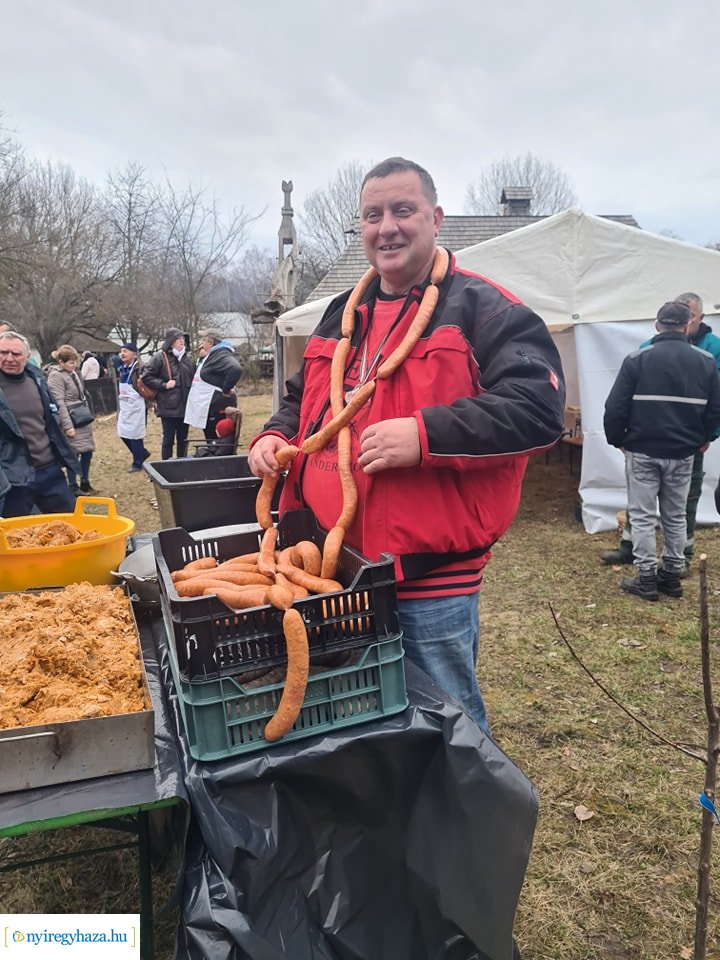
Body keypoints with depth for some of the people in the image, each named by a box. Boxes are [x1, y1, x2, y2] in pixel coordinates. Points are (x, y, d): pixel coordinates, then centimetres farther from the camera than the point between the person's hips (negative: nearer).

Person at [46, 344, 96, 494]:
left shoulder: (73, 373, 11)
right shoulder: (56, 376, -14)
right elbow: (59, 403, -19)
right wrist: (67, 426, -23)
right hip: (71, 422, -8)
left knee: (88, 451, 11)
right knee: (74, 454, -2)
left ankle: (85, 483, 25)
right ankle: (73, 486, 10)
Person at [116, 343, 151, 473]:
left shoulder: (139, 367, -13)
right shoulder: (122, 368, 12)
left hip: (137, 405, -8)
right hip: (124, 405, 8)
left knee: (135, 434, -2)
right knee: (122, 433, 10)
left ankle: (137, 463, 11)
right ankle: (142, 453, 28)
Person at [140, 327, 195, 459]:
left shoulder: (188, 358, 8)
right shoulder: (161, 357, -6)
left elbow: (194, 378, 17)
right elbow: (146, 377, -6)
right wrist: (164, 385, -13)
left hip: (185, 406, 5)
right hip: (168, 406, -4)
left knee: (183, 438, 12)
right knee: (168, 438, 2)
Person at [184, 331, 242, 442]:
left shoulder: (222, 355, -15)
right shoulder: (211, 356, 16)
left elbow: (236, 369, -32)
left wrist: (226, 390, -23)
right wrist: (201, 357, 11)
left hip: (217, 409, -10)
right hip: (207, 408, 10)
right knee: (211, 441, 16)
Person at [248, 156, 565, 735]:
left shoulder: (480, 309, -8)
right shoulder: (342, 316, 14)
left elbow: (539, 408, -19)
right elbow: (303, 401, 26)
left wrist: (425, 434, -27)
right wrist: (275, 436, 5)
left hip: (430, 581, -6)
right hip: (335, 566, 7)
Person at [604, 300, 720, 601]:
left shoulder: (637, 358, -8)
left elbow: (615, 407, -8)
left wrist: (617, 439, 7)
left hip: (643, 450, -3)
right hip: (682, 453, 3)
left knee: (642, 516, 4)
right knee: (676, 516, 14)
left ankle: (647, 579, 6)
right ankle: (672, 576, 20)